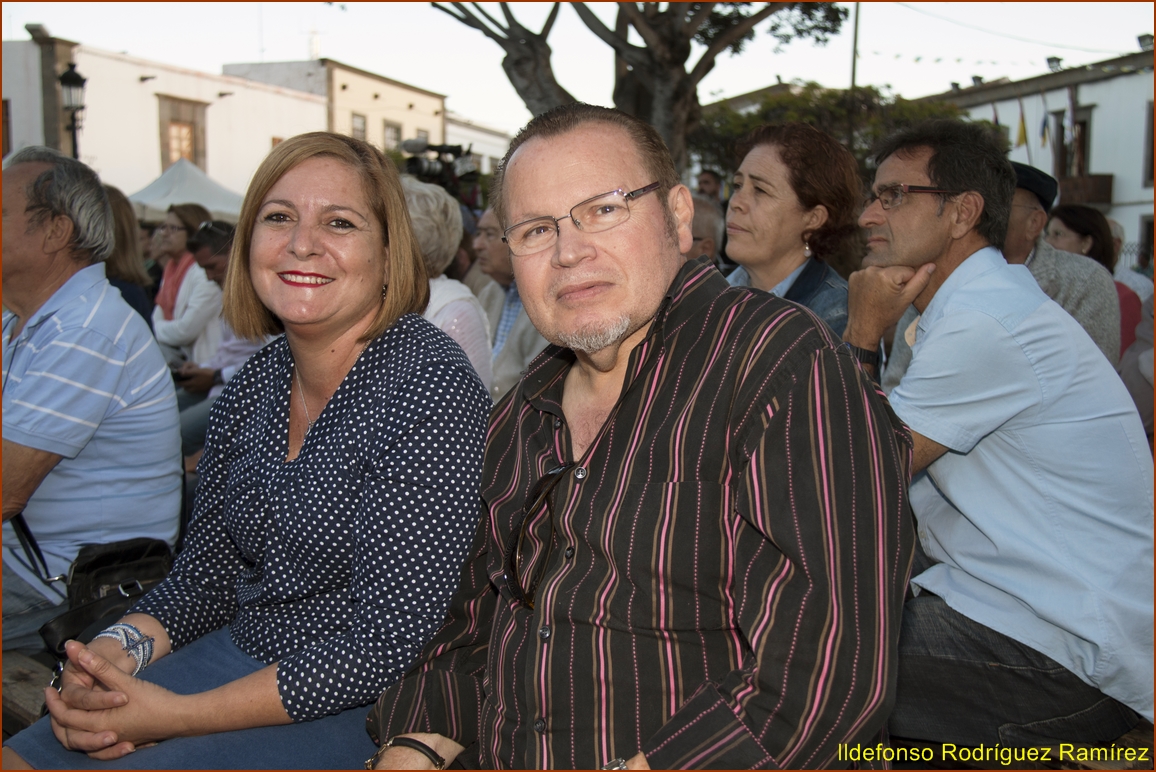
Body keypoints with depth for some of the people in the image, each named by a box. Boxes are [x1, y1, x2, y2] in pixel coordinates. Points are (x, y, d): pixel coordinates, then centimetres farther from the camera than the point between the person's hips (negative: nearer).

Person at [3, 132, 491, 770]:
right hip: (240, 654, 6)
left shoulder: (430, 388, -20)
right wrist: (118, 648, -10)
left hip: (359, 707, -6)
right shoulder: (255, 384, 2)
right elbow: (207, 569, 11)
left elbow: (389, 643, -22)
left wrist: (177, 716, -20)